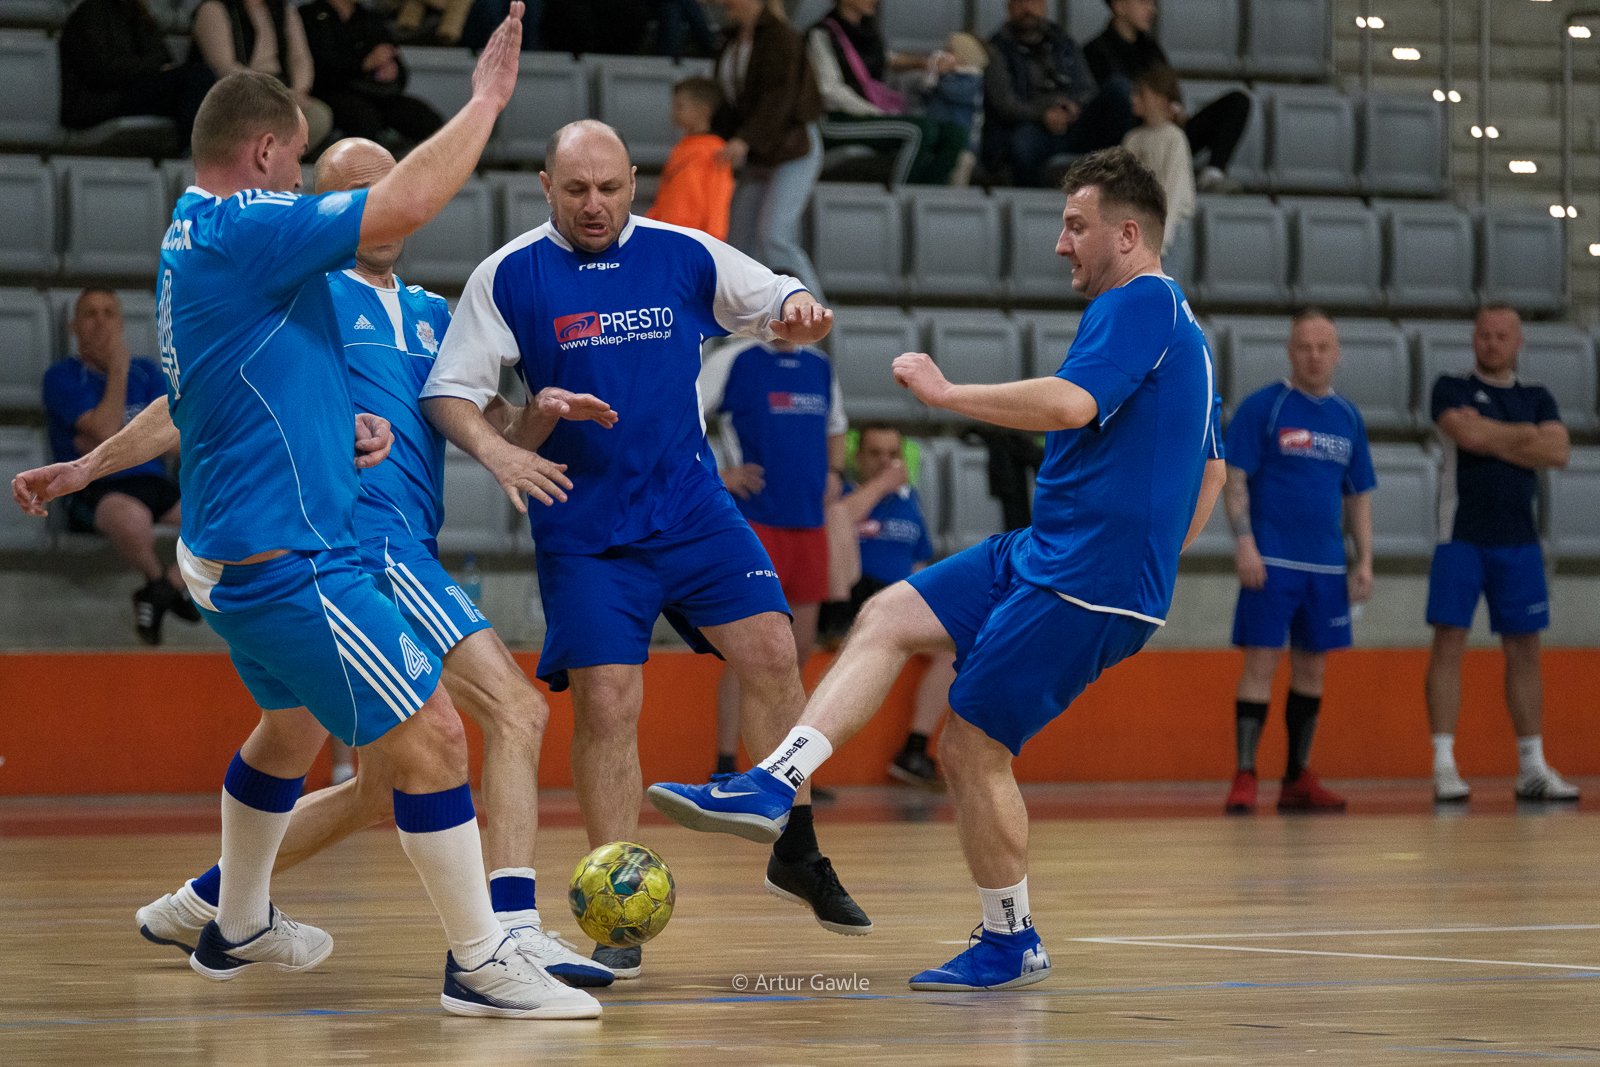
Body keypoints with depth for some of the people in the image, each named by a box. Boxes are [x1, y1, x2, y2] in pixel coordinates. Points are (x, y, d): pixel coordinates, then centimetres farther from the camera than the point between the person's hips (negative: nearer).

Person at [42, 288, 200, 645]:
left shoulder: (147, 372, 16)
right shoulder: (63, 376, 1)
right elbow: (106, 431, -14)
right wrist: (119, 367, -8)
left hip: (153, 481, 5)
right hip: (94, 488, -5)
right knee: (132, 518, -42)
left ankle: (165, 589, -4)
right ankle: (158, 581, -8)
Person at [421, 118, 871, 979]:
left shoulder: (684, 256, 3)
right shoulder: (509, 276, -4)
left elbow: (778, 304, 13)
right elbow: (447, 390, -4)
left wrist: (799, 312, -12)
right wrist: (494, 450, -24)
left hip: (693, 508, 2)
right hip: (584, 530, -2)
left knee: (771, 651, -9)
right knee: (606, 704, -8)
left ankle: (797, 854, 9)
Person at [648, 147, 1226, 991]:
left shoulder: (1137, 305, -13)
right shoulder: (1174, 323, 19)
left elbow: (1072, 403, -31)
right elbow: (1210, 472, 28)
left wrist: (945, 393, -21)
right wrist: (1144, 566, 28)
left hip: (1084, 578, -10)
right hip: (1042, 554, 10)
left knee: (971, 745, -5)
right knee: (887, 617, 2)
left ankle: (1010, 945, 9)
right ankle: (770, 786, -8)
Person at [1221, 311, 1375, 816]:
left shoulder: (1348, 418, 12)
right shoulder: (1262, 407, -3)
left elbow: (1359, 497, 17)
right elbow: (1234, 478, -7)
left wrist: (1364, 561, 9)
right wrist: (1244, 543, -17)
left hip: (1326, 566, 5)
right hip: (1272, 562, -5)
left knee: (1311, 666, 9)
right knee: (1261, 662, -8)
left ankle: (1298, 779, 16)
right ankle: (1244, 778, -8)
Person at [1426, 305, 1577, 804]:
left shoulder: (1537, 398, 13)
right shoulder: (1452, 389, 2)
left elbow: (1559, 452, -4)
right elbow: (1468, 433, -18)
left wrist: (1494, 440, -9)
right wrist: (1525, 436, -5)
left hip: (1518, 540, 4)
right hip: (1461, 536, -4)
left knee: (1524, 650, 6)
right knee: (1449, 643, -8)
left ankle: (1533, 767, 11)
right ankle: (1444, 764, -7)